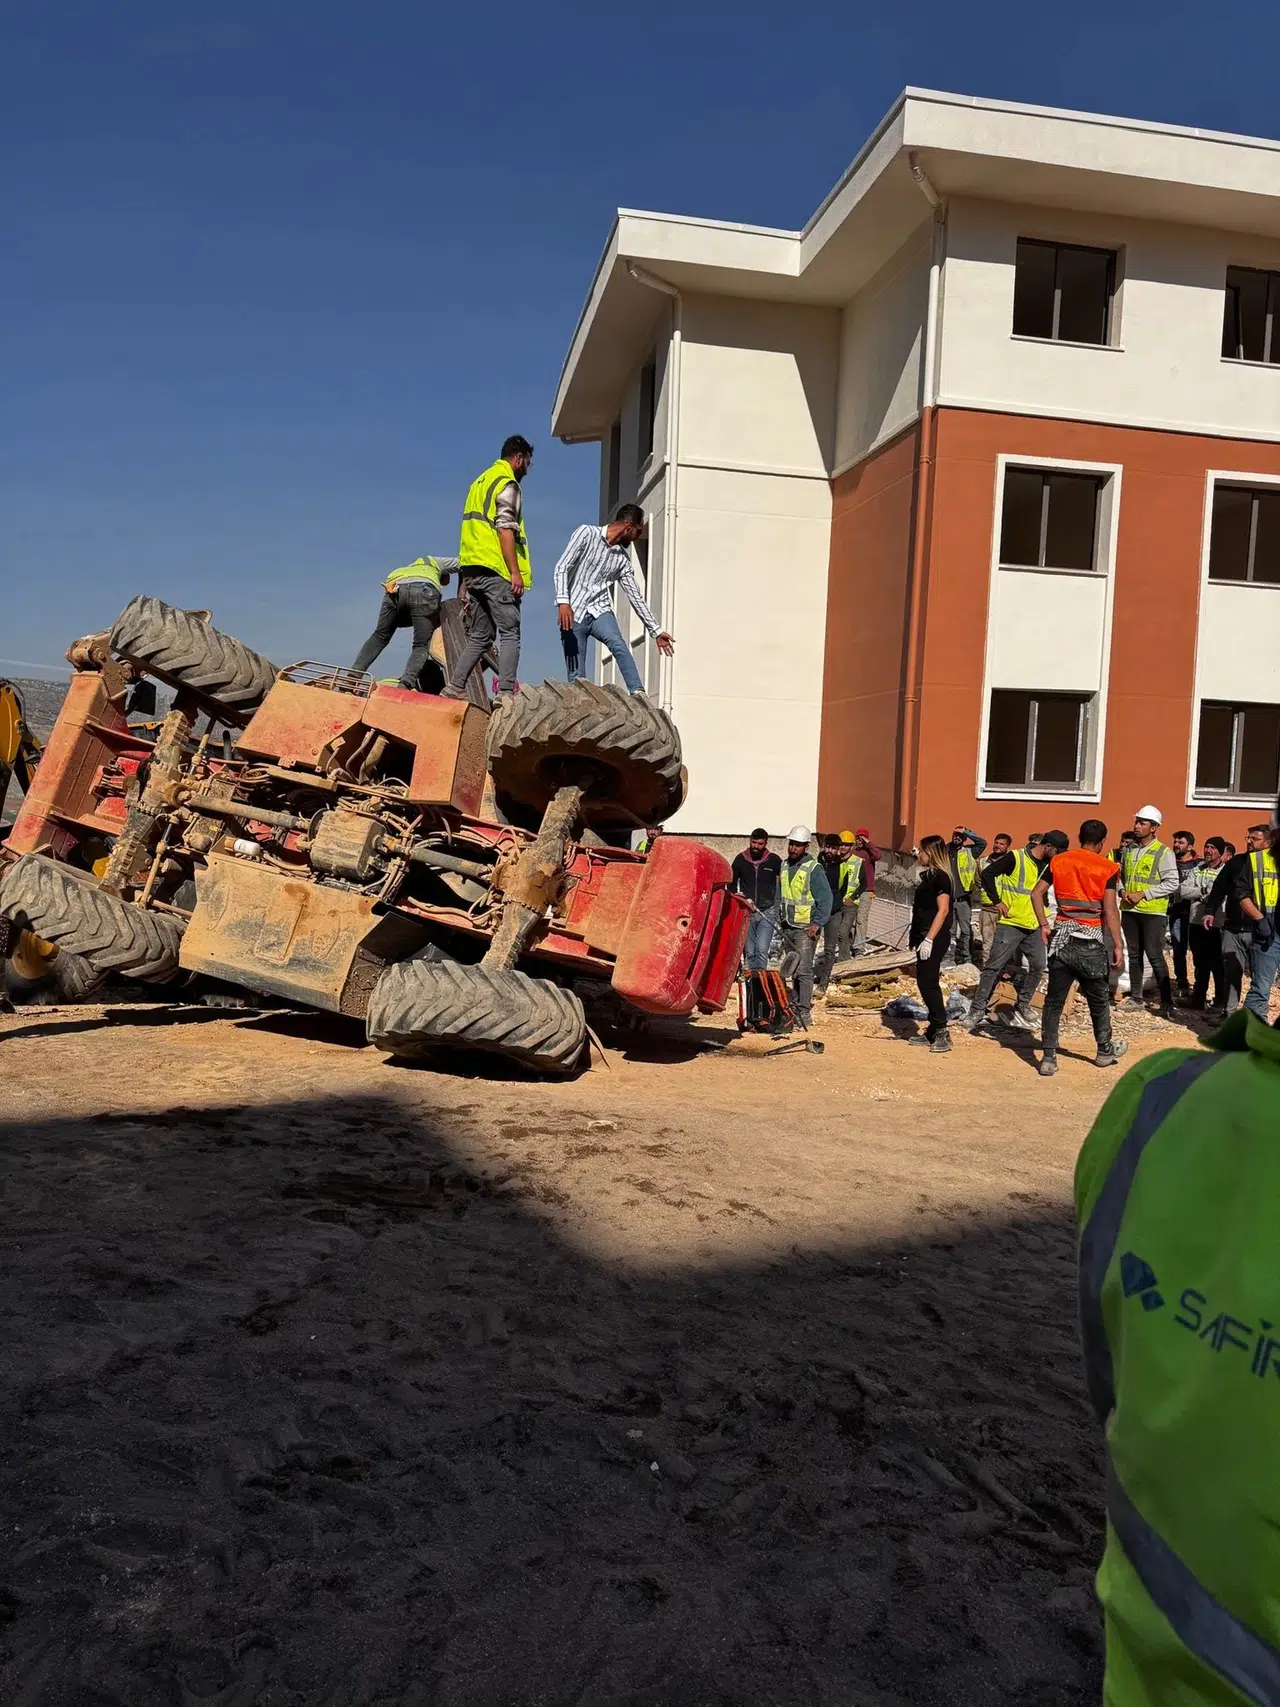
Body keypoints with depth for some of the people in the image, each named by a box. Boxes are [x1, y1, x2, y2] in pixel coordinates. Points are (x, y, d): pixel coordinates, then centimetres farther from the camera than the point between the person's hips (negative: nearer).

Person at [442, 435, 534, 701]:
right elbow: (505, 530, -15)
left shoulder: (481, 481, 24)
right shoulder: (507, 483, -4)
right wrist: (516, 572, -17)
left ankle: (454, 688, 5)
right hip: (496, 570, -9)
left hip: (472, 569, 9)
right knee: (510, 634, -8)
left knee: (479, 636, 11)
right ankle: (505, 694, -16)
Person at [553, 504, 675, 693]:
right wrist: (563, 601, -23)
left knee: (618, 644, -28)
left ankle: (638, 693, -39)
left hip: (600, 610, 3)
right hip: (572, 612, -3)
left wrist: (656, 631, 14)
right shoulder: (586, 534, 0)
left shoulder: (623, 559, 13)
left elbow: (636, 597, 16)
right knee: (576, 676, -8)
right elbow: (562, 567, -8)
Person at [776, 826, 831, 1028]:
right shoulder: (785, 866, 12)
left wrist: (817, 923, -18)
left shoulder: (814, 868, -10)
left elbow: (825, 899, -12)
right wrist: (779, 920, 15)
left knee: (803, 970, -11)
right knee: (792, 970, 12)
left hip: (805, 928, -7)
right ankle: (794, 1006, 20)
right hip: (787, 927, 7)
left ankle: (804, 1011, -9)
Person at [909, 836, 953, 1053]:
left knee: (928, 982, -9)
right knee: (924, 982, 11)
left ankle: (941, 1031, -4)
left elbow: (943, 910, -19)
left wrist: (929, 939, -23)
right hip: (923, 935, 10)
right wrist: (913, 933, 18)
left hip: (935, 937, -10)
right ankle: (933, 1031, 17)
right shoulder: (926, 875, 14)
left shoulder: (940, 877, -13)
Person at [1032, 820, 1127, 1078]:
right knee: (1098, 999, 16)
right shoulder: (1107, 868, -4)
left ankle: (1049, 1058, 0)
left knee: (1054, 1000, 4)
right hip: (1091, 941, -2)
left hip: (1061, 937, 2)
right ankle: (1104, 1050, 32)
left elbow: (1037, 893, -1)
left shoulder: (1058, 861, 5)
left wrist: (1044, 925, 5)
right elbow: (1110, 910, -9)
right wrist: (1118, 944, -4)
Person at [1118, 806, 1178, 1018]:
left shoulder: (1163, 853, -9)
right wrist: (1122, 891, -2)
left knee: (1155, 956, -8)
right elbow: (1120, 875, 19)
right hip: (1129, 910, 6)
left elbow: (1172, 883, -13)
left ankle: (1167, 1002, -1)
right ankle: (1135, 997, 22)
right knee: (1134, 955, 12)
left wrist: (1143, 894, -17)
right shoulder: (1129, 849, 10)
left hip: (1153, 912, -6)